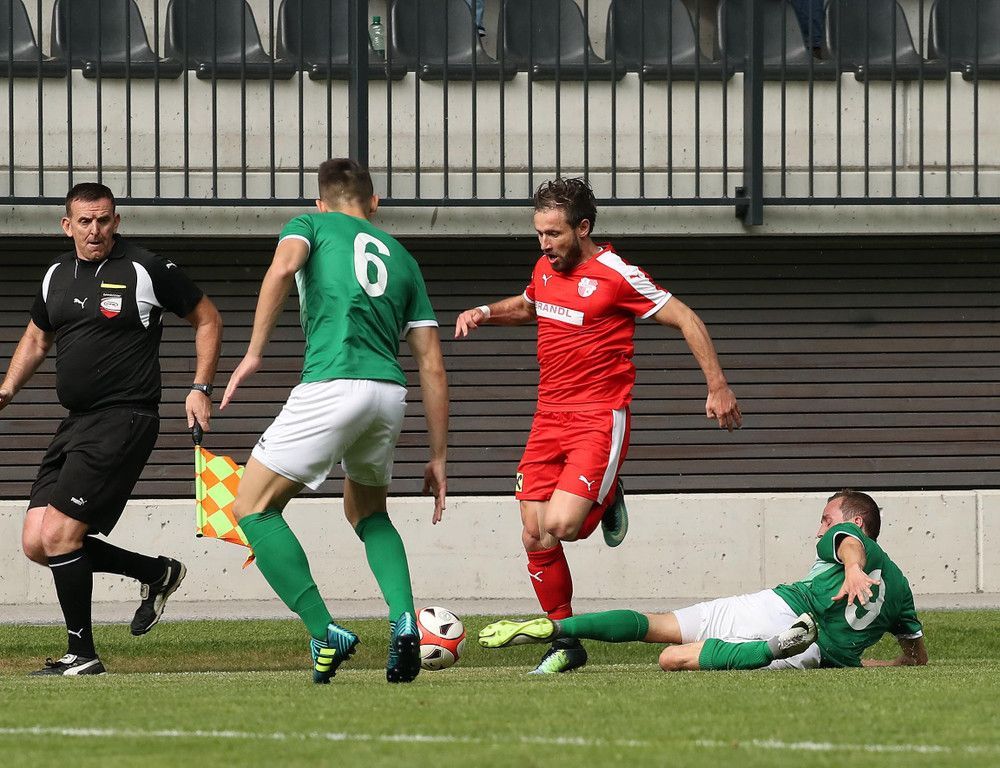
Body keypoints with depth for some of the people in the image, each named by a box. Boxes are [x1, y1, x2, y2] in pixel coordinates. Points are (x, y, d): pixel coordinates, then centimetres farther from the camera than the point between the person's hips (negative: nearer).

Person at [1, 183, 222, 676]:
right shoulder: (57, 275, 12)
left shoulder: (147, 270, -6)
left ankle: (82, 655, -3)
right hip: (75, 424, 8)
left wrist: (201, 388, -2)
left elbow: (207, 319, 5)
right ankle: (156, 571, 18)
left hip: (124, 418, -7)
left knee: (58, 534, -15)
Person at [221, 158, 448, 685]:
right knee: (367, 513, 29)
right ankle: (403, 619, 4)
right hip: (390, 392, 5)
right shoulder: (401, 258, 26)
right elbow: (432, 366, 20)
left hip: (331, 385, -5)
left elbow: (283, 267, -10)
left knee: (253, 507, 8)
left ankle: (325, 635, -5)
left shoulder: (311, 225, 16)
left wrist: (254, 353, -10)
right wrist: (438, 456, 22)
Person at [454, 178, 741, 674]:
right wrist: (485, 312, 13)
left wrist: (717, 387, -9)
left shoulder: (616, 275, -12)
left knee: (559, 525, -21)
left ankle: (605, 501, 14)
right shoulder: (545, 269, 9)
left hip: (599, 421, -7)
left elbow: (686, 319, -6)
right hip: (549, 419, 7)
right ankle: (565, 645, 15)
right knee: (536, 540, 0)